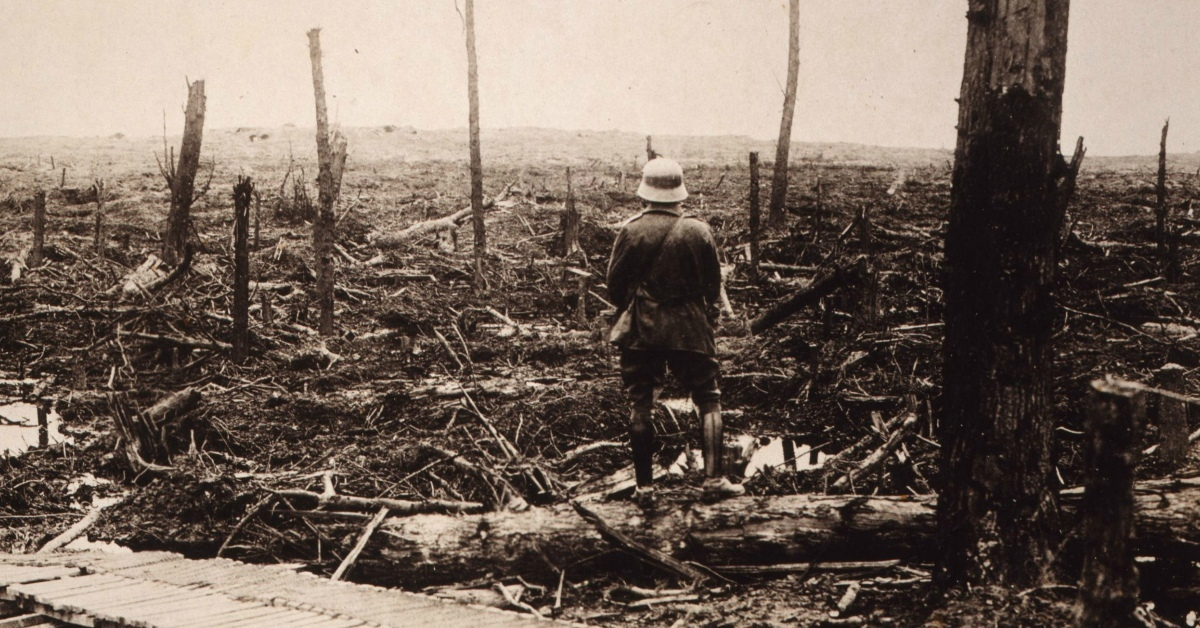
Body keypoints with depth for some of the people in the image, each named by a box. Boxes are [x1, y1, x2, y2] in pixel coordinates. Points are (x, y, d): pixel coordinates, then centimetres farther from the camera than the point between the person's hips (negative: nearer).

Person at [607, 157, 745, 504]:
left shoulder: (632, 231, -9)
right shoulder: (699, 230, -5)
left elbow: (615, 283, -2)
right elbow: (713, 284, 3)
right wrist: (709, 318, 19)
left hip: (641, 330, 0)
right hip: (690, 328, 0)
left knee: (641, 405, 7)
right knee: (709, 399, 8)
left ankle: (645, 485, 10)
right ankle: (714, 479, 1)